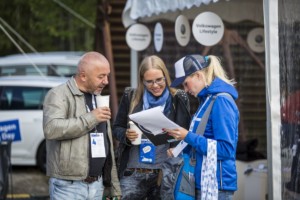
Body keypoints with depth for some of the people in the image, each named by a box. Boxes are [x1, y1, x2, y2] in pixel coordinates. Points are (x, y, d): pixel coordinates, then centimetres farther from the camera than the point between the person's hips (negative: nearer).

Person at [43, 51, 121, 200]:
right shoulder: (59, 95, -7)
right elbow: (51, 128, -26)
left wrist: (115, 188, 16)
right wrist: (90, 118, -18)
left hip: (97, 185, 7)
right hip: (69, 186, -7)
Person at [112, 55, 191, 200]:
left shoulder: (178, 99, 0)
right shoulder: (131, 97, 3)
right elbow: (116, 128, 10)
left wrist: (173, 135, -16)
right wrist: (126, 135, -12)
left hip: (165, 174, 0)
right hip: (133, 173, 1)